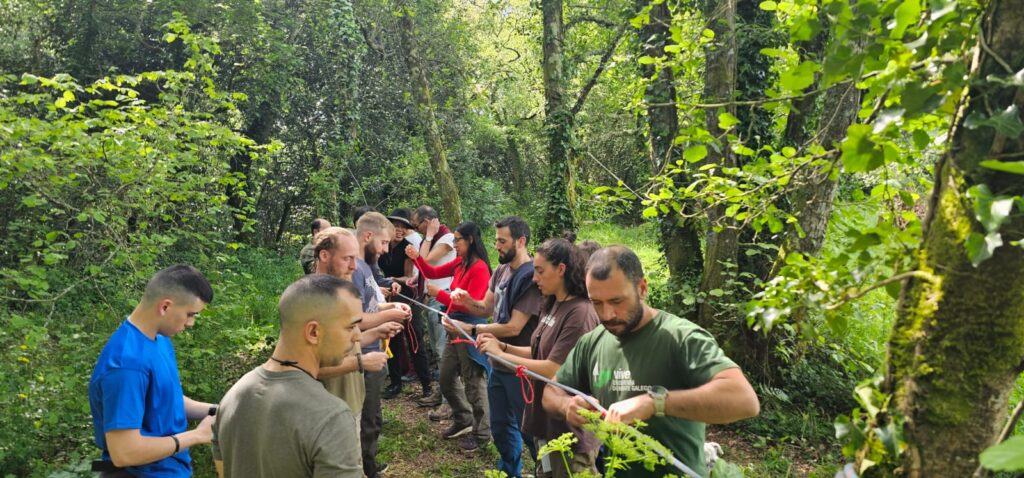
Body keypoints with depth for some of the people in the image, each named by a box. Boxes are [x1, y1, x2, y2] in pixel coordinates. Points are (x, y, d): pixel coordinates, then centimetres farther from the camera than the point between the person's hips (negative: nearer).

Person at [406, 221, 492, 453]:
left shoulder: (480, 268, -18)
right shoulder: (460, 263, 8)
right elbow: (433, 273, 17)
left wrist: (439, 294, -16)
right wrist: (417, 258, 1)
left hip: (470, 328, -9)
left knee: (474, 382, 1)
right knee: (446, 378, 18)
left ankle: (481, 432, 15)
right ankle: (463, 420, 35)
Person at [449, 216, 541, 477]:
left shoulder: (530, 277, -23)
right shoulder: (501, 271, 5)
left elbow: (514, 327, -25)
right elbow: (486, 308, 9)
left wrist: (470, 329, -21)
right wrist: (466, 300, -11)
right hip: (498, 363, 9)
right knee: (500, 427, 21)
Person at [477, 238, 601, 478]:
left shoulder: (580, 313, -23)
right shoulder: (552, 307, 5)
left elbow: (553, 369, -25)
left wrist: (500, 354, -16)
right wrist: (503, 346, -3)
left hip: (569, 428, -9)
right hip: (546, 420, 9)